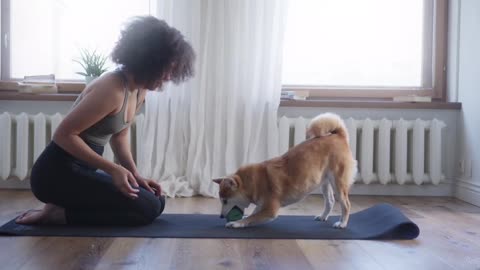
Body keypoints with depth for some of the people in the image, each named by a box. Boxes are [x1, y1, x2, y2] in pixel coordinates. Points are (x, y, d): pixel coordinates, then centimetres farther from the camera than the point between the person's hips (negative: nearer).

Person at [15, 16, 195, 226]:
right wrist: (113, 169, -24)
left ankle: (65, 207, 9)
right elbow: (64, 135, -22)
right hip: (57, 172, -9)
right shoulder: (112, 89, -23)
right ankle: (59, 214, -7)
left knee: (156, 201, 10)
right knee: (148, 207, -16)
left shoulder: (140, 91, 5)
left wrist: (135, 175, 3)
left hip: (84, 170, 10)